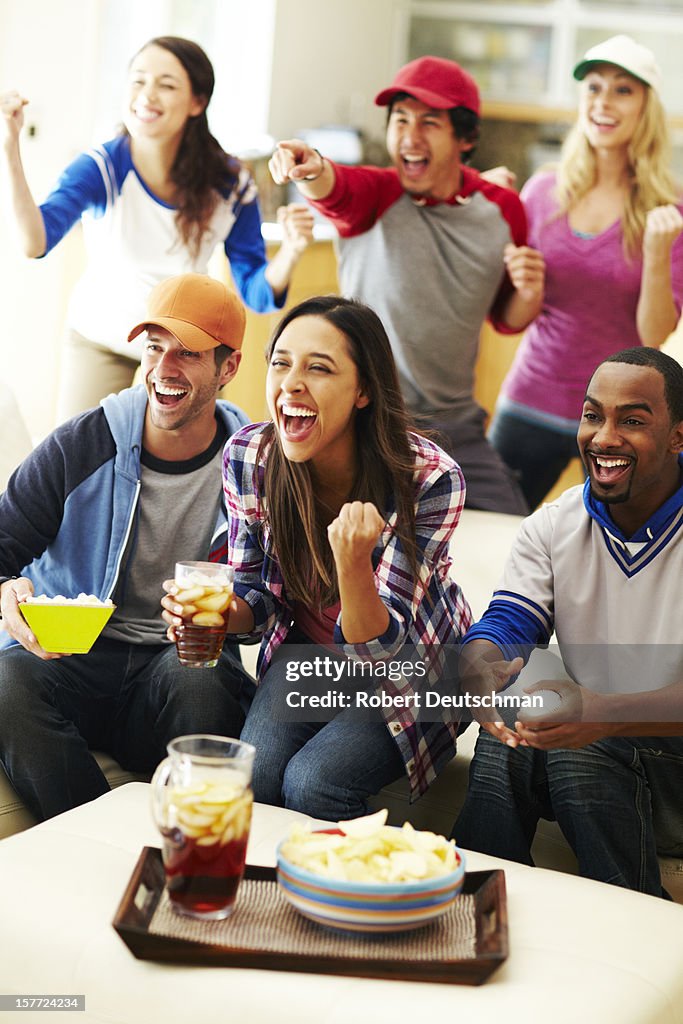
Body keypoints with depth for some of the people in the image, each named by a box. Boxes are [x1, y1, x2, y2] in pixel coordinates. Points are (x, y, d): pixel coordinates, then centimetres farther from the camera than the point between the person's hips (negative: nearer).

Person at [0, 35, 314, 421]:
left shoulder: (232, 184, -18)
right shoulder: (99, 168, -23)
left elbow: (256, 294, -12)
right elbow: (35, 242, -41)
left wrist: (290, 252, -33)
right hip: (100, 337, -1)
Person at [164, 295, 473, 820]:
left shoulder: (430, 479, -27)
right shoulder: (247, 457, -15)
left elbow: (379, 649, -25)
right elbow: (256, 596, 0)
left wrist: (353, 561, -45)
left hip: (409, 673, -3)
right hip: (308, 654, 3)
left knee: (311, 783, -25)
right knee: (252, 776, -22)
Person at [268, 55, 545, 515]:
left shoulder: (502, 208, 2)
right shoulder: (376, 193, -7)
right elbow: (335, 186, -33)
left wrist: (530, 293, -8)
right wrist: (310, 169, -56)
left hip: (456, 429, 3)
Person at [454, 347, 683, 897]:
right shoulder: (554, 526, 5)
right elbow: (504, 624, -6)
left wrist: (604, 713, -42)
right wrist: (484, 676, -32)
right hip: (597, 740, 4)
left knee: (574, 753, -31)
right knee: (510, 736, -25)